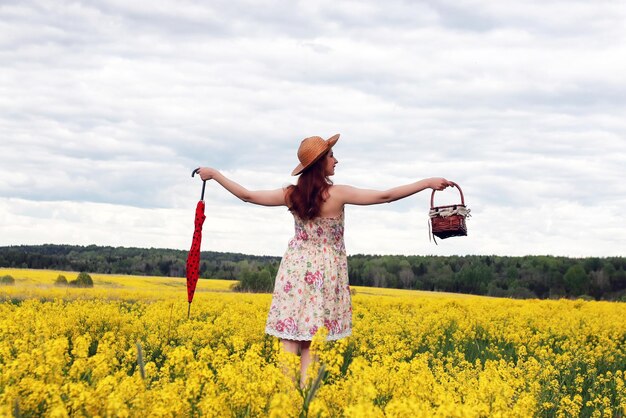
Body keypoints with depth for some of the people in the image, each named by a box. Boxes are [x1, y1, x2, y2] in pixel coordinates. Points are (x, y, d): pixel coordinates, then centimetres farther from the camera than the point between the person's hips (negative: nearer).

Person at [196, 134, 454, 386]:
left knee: (289, 339, 2)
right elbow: (384, 196, -17)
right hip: (325, 272, -3)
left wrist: (214, 174, 16)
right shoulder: (338, 194, -13)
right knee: (312, 342, 0)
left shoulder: (291, 195, -3)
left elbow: (247, 196, 3)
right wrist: (428, 182, -13)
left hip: (297, 268, 3)